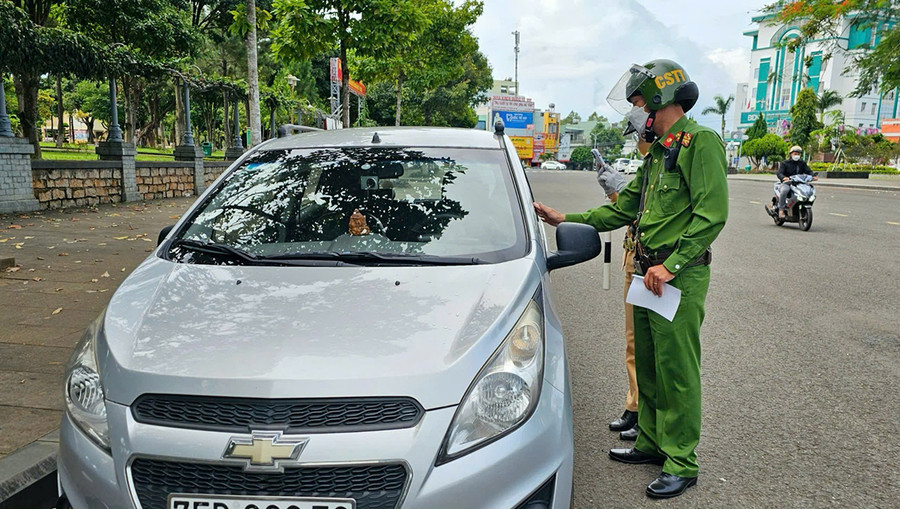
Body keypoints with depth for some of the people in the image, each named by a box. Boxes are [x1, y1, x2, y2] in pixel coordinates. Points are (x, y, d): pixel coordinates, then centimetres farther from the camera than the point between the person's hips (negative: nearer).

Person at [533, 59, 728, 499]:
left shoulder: (699, 142, -11)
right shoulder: (657, 153, 18)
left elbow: (712, 214, -20)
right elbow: (623, 209, 20)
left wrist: (671, 265, -23)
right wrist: (566, 219, 15)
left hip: (679, 279, -9)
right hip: (649, 276, 9)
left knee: (677, 373, -2)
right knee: (647, 367, 17)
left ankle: (682, 465, 11)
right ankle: (651, 442, 31)